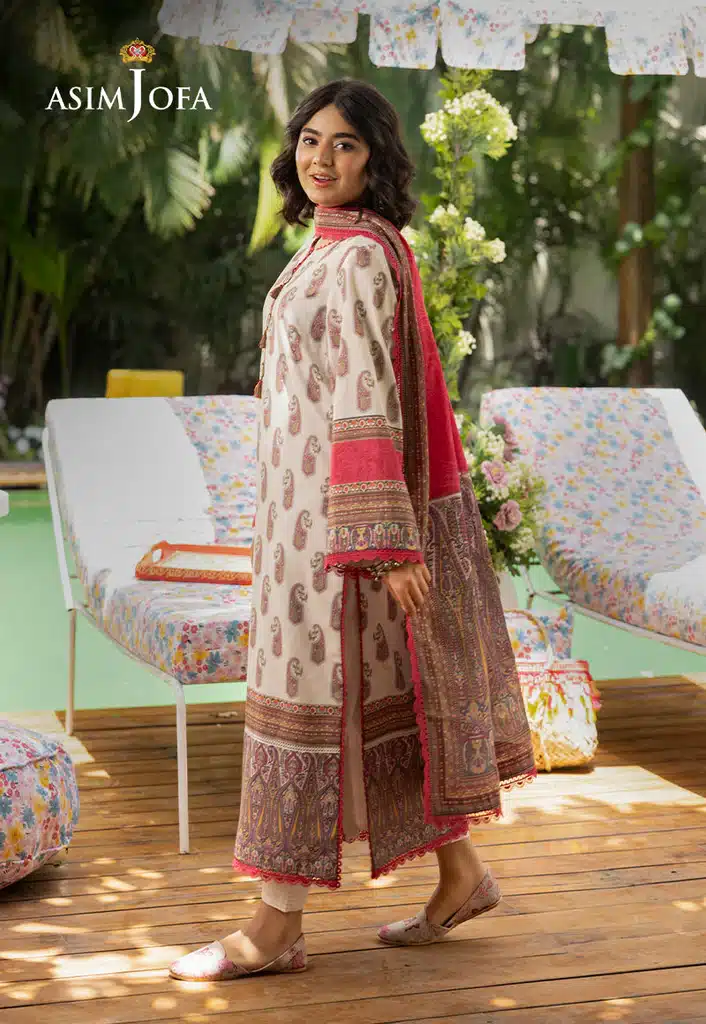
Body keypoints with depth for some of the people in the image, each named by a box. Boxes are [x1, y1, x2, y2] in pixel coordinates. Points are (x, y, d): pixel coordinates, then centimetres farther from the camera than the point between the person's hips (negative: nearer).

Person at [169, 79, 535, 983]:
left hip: (339, 508, -10)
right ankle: (461, 875, 24)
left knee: (306, 694, -4)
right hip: (314, 506, 10)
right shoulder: (345, 248, 16)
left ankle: (275, 927, 4)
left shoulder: (356, 256, -14)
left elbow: (368, 398, -21)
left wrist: (386, 540, -25)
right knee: (383, 697, 14)